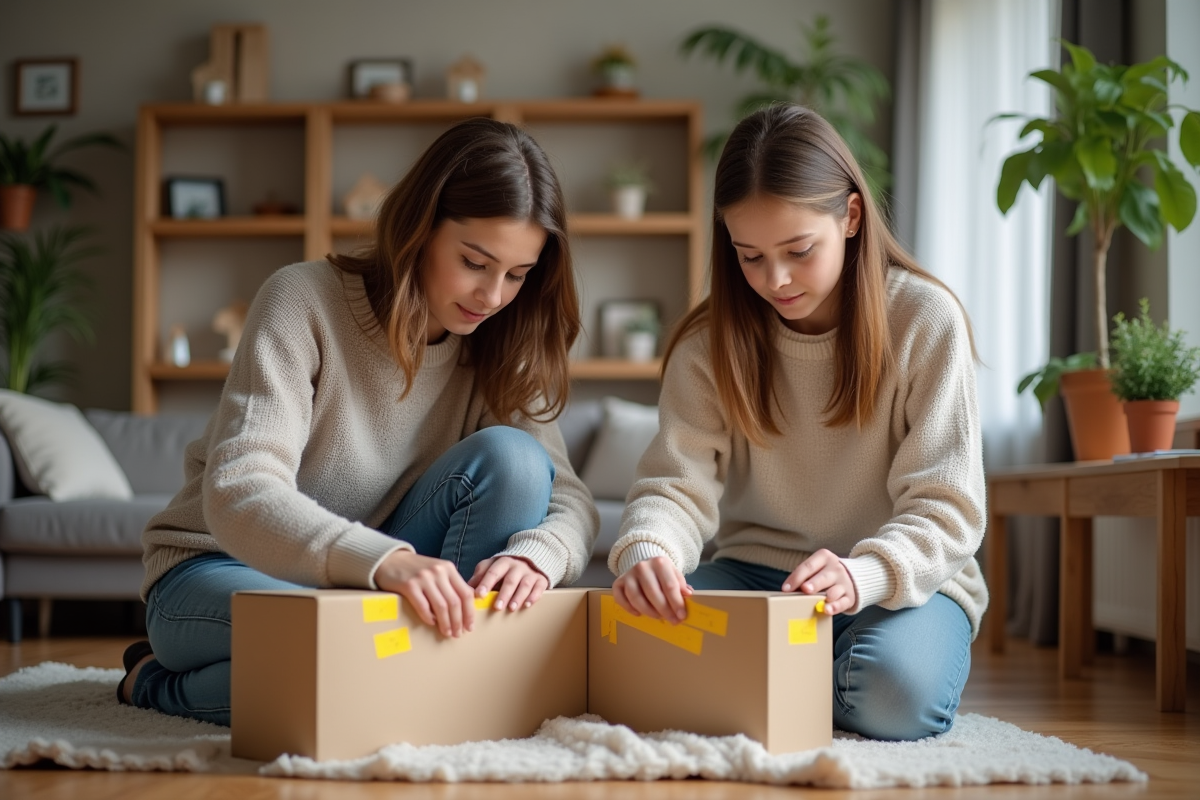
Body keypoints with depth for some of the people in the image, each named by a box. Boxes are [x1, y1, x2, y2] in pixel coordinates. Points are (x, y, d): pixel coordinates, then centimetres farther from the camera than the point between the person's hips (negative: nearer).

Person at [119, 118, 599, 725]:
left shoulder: (494, 350, -3)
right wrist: (384, 560, -49)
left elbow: (571, 499, -10)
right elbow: (237, 495, -30)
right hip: (222, 571, -3)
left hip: (366, 580, 4)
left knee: (511, 460, -21)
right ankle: (160, 683, -8)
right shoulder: (304, 301, -18)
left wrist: (534, 554, -37)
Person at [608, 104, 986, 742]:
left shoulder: (925, 320, -9)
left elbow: (947, 506, -14)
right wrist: (644, 552, -37)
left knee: (896, 688, -35)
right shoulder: (712, 342, -1)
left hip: (902, 581, -2)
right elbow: (677, 481, -12)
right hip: (758, 573, 2)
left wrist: (865, 575, -35)